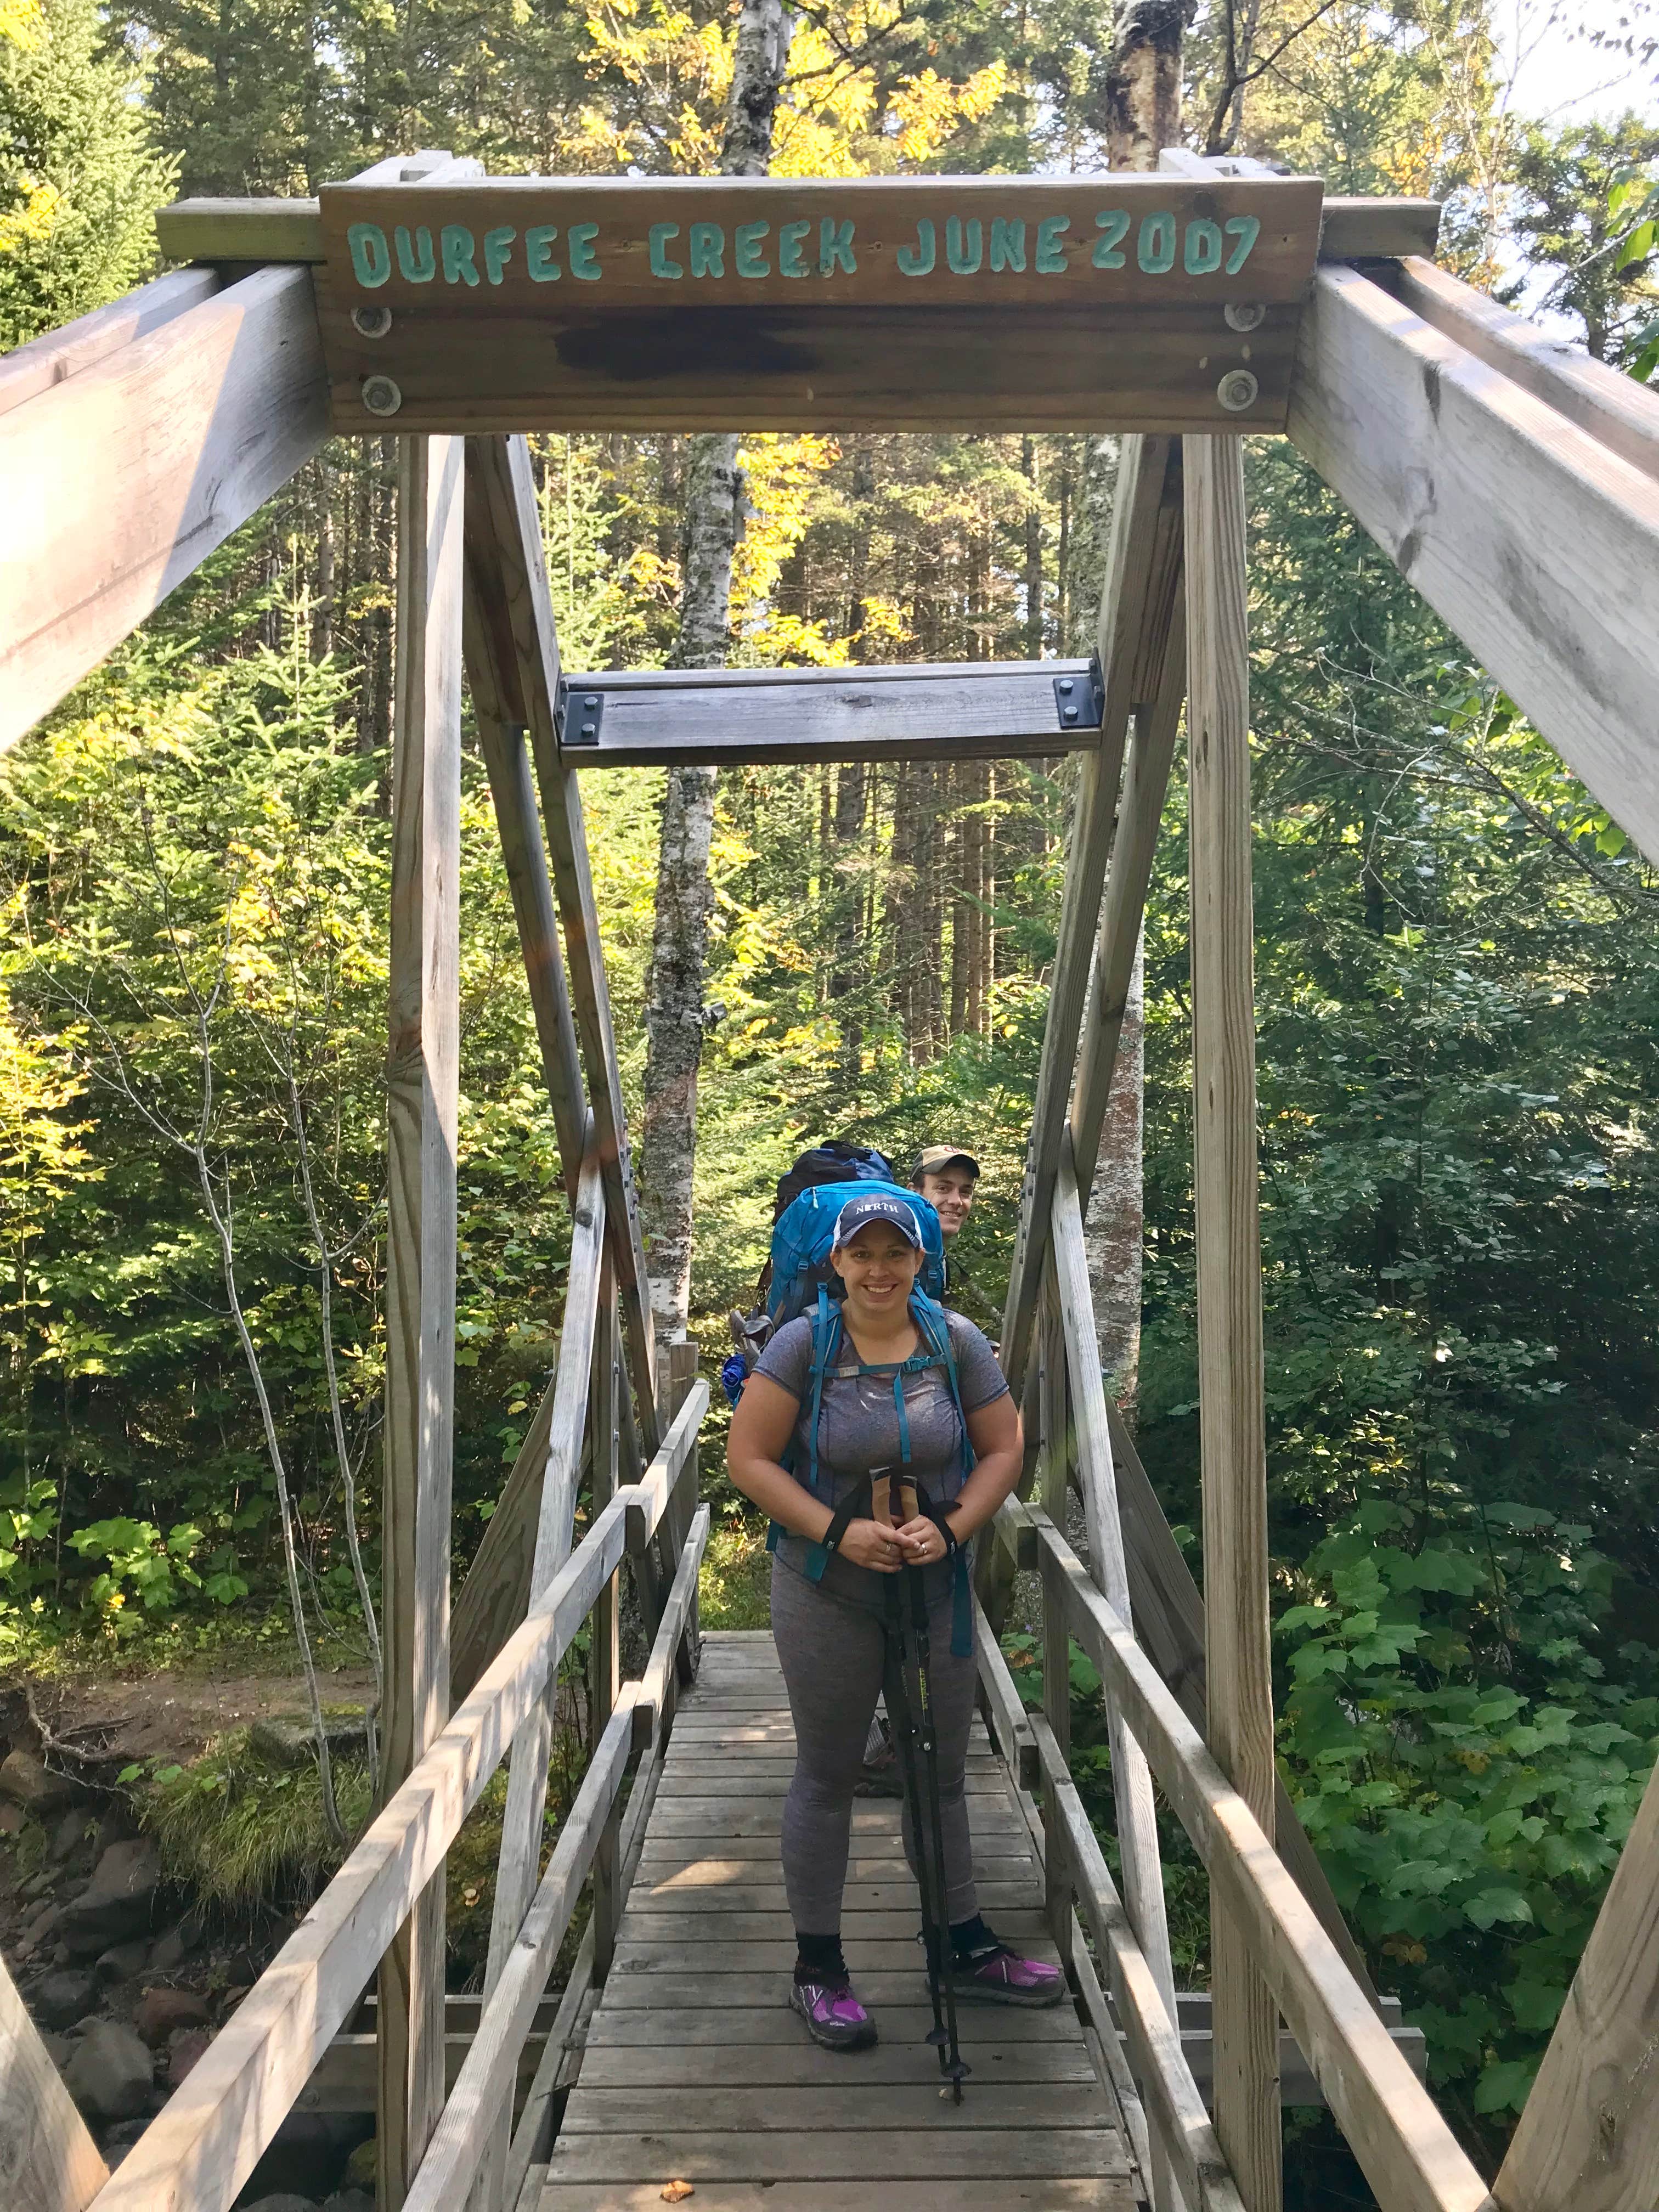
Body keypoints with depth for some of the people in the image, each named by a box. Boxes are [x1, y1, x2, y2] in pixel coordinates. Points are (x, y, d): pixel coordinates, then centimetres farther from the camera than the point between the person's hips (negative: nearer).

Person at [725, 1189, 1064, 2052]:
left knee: (941, 1773, 17)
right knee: (827, 1776, 11)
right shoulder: (803, 1344, -12)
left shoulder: (956, 1341, -4)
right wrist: (835, 1531, -20)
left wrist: (952, 1528, -14)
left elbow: (1002, 1448, 2)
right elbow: (747, 1458, -11)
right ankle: (817, 1967, 27)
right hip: (826, 1593, -3)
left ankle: (966, 1947, 36)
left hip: (935, 1588, 3)